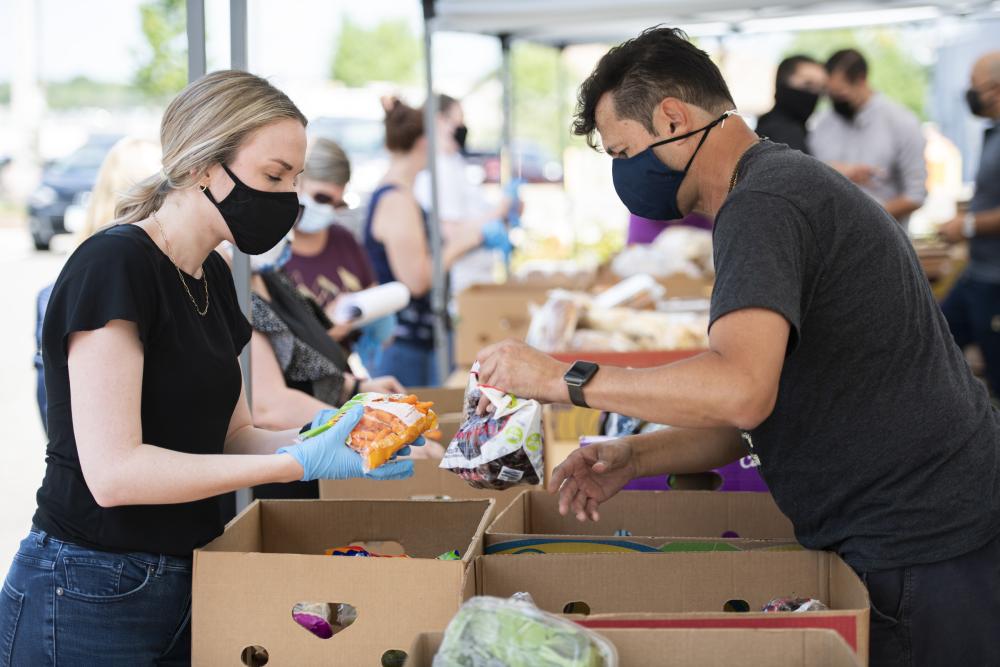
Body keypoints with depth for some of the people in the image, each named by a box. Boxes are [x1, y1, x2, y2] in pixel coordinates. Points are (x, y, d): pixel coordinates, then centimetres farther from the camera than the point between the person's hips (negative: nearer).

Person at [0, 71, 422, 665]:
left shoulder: (214, 279, 10)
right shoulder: (114, 265, -17)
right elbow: (113, 471, -24)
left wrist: (319, 437, -7)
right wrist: (299, 463, -24)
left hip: (187, 583, 8)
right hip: (91, 599, -8)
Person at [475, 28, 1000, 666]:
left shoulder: (760, 206, -17)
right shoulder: (796, 182, 16)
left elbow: (741, 392, -33)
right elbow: (760, 417, 18)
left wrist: (564, 378, -22)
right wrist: (631, 458, 5)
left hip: (926, 557, -10)